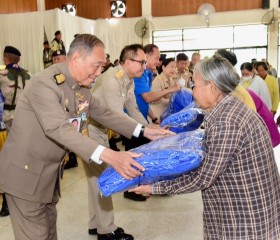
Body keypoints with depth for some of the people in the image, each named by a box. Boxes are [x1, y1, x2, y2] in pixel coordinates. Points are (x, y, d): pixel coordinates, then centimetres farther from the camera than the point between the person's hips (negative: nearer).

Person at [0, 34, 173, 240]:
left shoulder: (81, 86, 2)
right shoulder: (44, 83, -25)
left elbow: (103, 113, 8)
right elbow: (59, 129, -37)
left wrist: (144, 132, -2)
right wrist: (108, 156, -47)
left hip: (50, 170, 8)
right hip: (25, 171, -8)